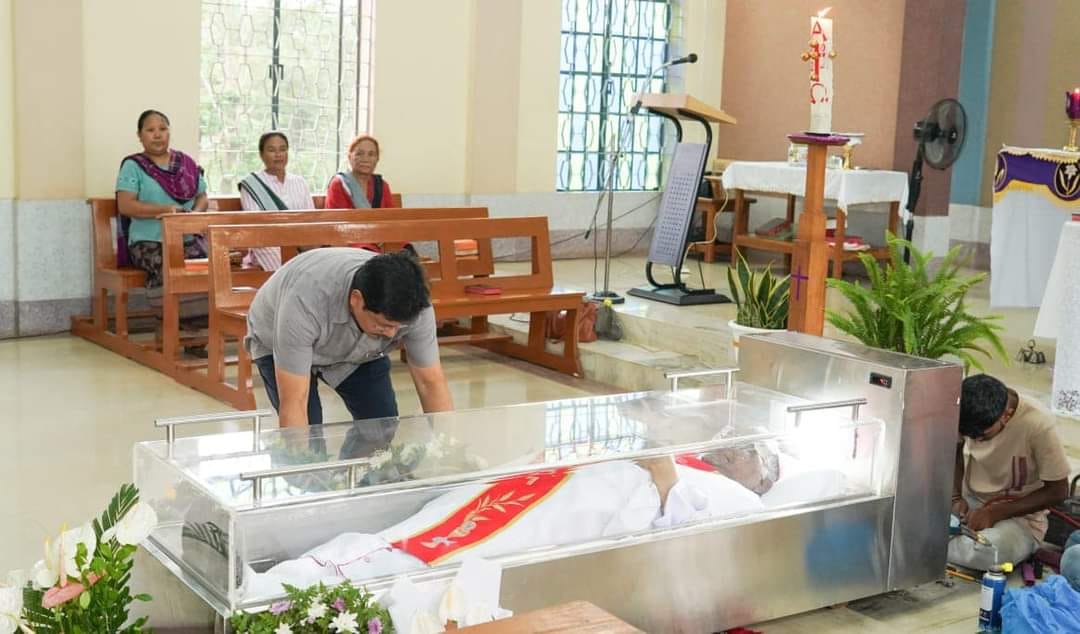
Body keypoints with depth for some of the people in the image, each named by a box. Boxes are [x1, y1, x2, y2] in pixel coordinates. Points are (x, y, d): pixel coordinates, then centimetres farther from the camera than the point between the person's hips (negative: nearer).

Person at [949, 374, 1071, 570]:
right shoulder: (970, 414, -13)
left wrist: (996, 513, -19)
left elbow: (1057, 490, -13)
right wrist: (955, 497, -8)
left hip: (1017, 514, -3)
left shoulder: (1038, 425, -24)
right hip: (968, 501, 3)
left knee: (990, 553, -37)